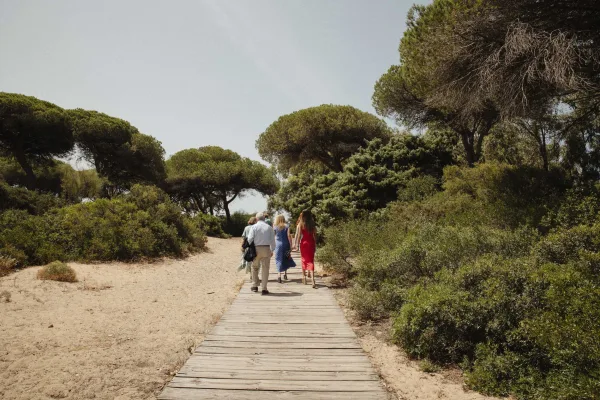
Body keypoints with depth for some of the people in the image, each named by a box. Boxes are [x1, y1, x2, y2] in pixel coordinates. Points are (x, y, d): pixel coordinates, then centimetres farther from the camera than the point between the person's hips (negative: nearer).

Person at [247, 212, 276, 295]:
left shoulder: (254, 227, -1)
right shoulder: (269, 227, 5)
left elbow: (250, 238, -7)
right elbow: (272, 240, 6)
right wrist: (272, 250, 16)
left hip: (256, 248, -1)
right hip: (266, 249, 1)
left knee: (255, 267, 17)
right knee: (265, 268, 4)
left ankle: (255, 286, 22)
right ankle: (264, 288, 3)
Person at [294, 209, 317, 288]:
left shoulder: (300, 224, -5)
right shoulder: (313, 224, 1)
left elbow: (297, 235, -7)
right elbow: (315, 235, 4)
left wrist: (295, 243, -1)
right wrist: (315, 245, 13)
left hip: (304, 243, -1)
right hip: (311, 243, 1)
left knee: (304, 259, 16)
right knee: (311, 261, 2)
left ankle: (304, 277, 26)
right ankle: (312, 279, -14)